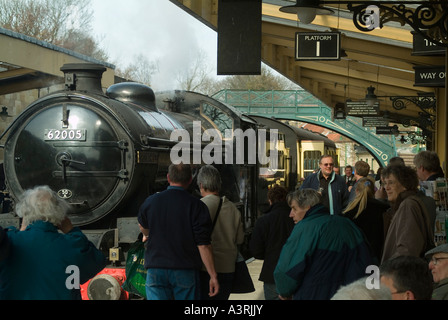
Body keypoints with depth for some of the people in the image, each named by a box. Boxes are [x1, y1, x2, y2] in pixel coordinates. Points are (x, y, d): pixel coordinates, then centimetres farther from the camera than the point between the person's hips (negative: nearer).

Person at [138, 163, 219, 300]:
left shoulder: (151, 201, 3)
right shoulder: (196, 206, -7)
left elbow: (143, 228, 24)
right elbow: (203, 245, -11)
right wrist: (213, 275, -5)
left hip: (155, 270, 2)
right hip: (186, 271, -2)